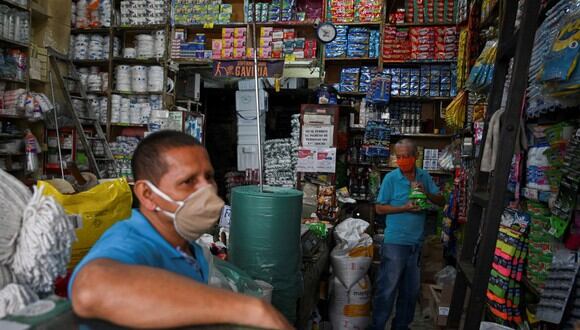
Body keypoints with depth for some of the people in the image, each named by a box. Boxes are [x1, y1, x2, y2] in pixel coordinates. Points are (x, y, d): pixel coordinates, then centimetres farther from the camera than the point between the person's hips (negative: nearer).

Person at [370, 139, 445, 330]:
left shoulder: (424, 177, 4)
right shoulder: (391, 178, -8)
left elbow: (441, 202, 6)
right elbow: (379, 208, -7)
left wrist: (427, 193, -13)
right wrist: (405, 208, -18)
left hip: (416, 242, 5)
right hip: (395, 242, -5)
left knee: (411, 289, 17)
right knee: (387, 288, 1)